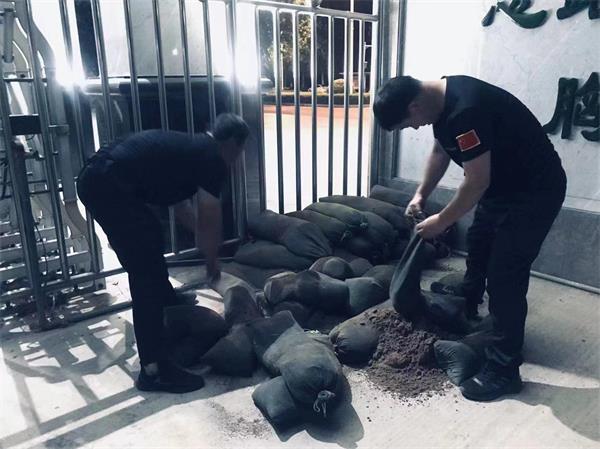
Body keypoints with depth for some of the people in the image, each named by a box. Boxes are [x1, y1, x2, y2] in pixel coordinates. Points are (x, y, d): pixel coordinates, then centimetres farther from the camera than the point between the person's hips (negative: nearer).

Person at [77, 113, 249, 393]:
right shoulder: (213, 160, -2)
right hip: (110, 186, -11)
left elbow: (181, 205, 37)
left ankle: (169, 310, 48)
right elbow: (210, 220, -1)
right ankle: (154, 370, -1)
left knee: (151, 245, 26)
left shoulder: (189, 148, 25)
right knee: (147, 273, -6)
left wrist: (201, 232, 44)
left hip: (95, 178, 11)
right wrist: (212, 262, 15)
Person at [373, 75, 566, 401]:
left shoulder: (465, 111, -33)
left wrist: (441, 221, -17)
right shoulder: (441, 100, -2)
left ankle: (504, 369, 5)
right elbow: (441, 150, 13)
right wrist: (421, 194, 6)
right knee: (477, 252, 23)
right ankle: (464, 318, 46)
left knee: (505, 277, -9)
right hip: (501, 185, 10)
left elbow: (477, 181, -29)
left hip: (534, 191, -10)